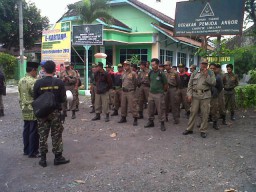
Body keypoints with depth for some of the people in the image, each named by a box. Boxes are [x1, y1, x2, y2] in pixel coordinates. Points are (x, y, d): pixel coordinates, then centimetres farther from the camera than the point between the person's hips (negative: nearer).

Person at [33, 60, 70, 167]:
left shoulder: (38, 83, -8)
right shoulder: (59, 82, -10)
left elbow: (35, 99, -4)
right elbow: (63, 99, -8)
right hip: (55, 112, -1)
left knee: (43, 135, 10)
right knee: (56, 135, 9)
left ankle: (43, 159, 17)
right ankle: (58, 157, 17)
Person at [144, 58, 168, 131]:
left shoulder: (161, 74, -12)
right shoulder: (150, 73, 4)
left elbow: (166, 84, -3)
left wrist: (162, 90, 7)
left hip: (159, 94, -6)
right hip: (151, 93, 6)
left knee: (160, 109, -1)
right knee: (150, 108, 13)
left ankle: (162, 123, 9)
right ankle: (151, 121, 27)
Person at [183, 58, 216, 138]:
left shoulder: (210, 73, 5)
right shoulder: (195, 73, 9)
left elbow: (213, 83, -7)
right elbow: (190, 84, 8)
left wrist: (206, 75, -14)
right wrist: (189, 94, -1)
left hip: (205, 96, -1)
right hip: (195, 95, 1)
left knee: (205, 114, 2)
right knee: (193, 112, 4)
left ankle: (203, 130, 12)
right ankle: (189, 129, 14)